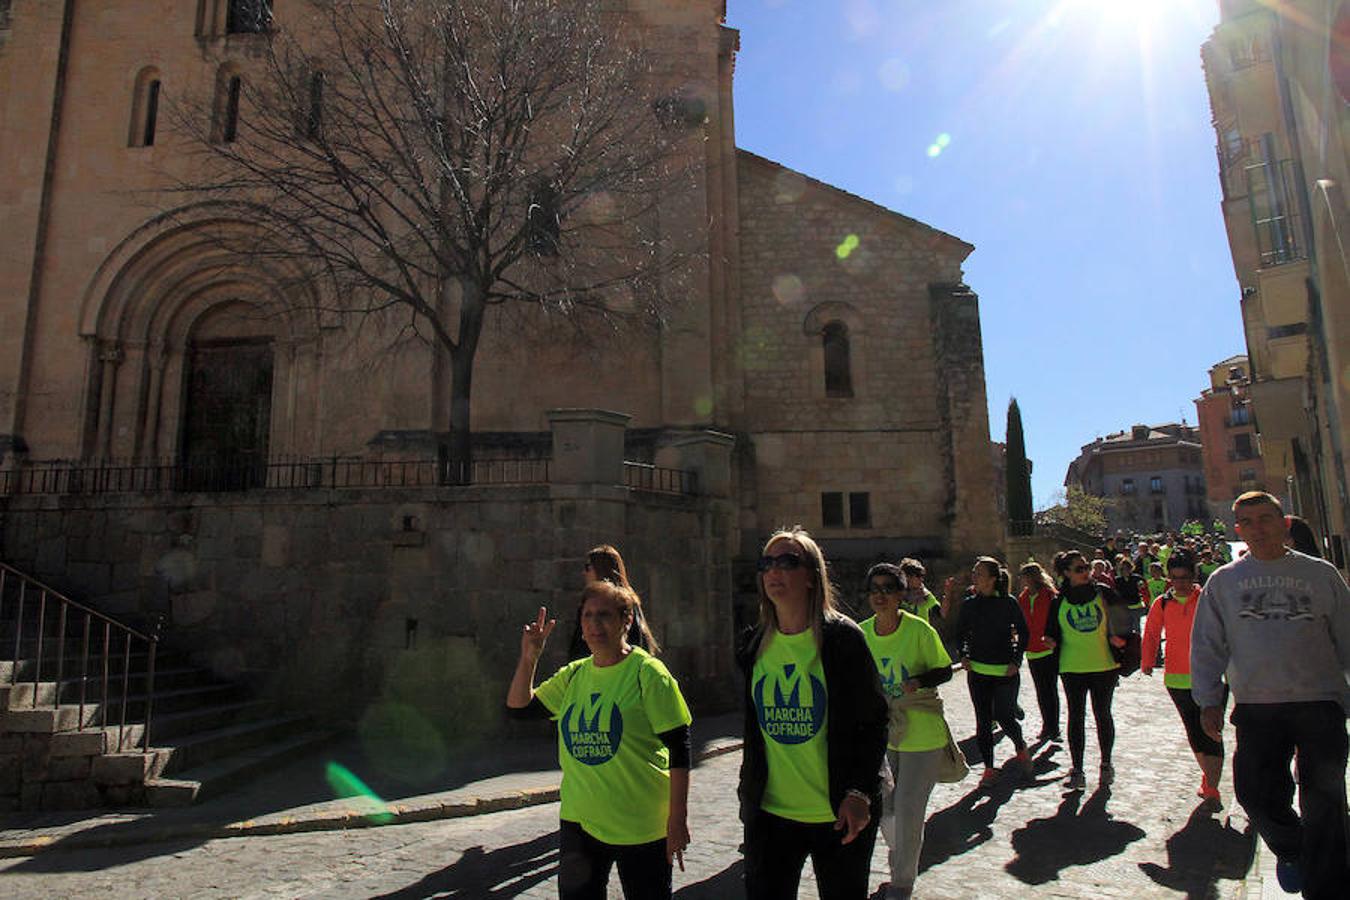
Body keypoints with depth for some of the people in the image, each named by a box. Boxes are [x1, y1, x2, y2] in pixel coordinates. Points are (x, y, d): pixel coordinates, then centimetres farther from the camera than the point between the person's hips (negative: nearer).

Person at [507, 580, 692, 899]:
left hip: (640, 825, -5)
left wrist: (678, 820, -15)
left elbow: (679, 750, -13)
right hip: (578, 820, 5)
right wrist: (529, 657, -3)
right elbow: (519, 705, 11)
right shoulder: (574, 674, 6)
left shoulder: (648, 672, -12)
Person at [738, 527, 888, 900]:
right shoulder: (755, 644, 3)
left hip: (838, 814, -3)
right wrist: (747, 792, 12)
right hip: (769, 811, 4)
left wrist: (860, 792, -14)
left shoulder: (843, 637, -9)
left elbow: (873, 720, -8)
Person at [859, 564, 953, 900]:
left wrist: (918, 681, -24)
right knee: (883, 808, 14)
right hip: (881, 733, 4)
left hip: (922, 735, -4)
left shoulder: (919, 629, -16)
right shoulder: (861, 633, -5)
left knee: (907, 812, 2)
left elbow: (945, 671, -7)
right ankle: (902, 856, 45)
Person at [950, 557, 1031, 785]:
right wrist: (963, 655, 0)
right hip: (977, 670, 3)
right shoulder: (969, 605, 2)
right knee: (983, 721, 5)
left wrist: (1016, 661, -6)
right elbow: (959, 633, 14)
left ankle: (1021, 749, 29)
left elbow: (1024, 633, 1)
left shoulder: (1008, 603, -7)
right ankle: (989, 768, 17)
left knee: (1004, 716, -3)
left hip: (1005, 671, -3)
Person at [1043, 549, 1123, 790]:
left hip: (1104, 665, 0)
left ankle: (1106, 764, 30)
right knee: (1076, 717, 3)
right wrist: (1052, 641, -13)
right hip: (1072, 668, 0)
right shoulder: (1059, 601, 2)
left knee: (1102, 714, 11)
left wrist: (1114, 638, -10)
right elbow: (1053, 632, 7)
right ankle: (1077, 771, 9)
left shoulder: (1103, 593, 1)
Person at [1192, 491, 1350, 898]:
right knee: (1255, 791, 1)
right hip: (1256, 706, 1)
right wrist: (1208, 701, 5)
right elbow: (1207, 646, 10)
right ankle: (1290, 849, 31)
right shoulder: (1223, 581, 8)